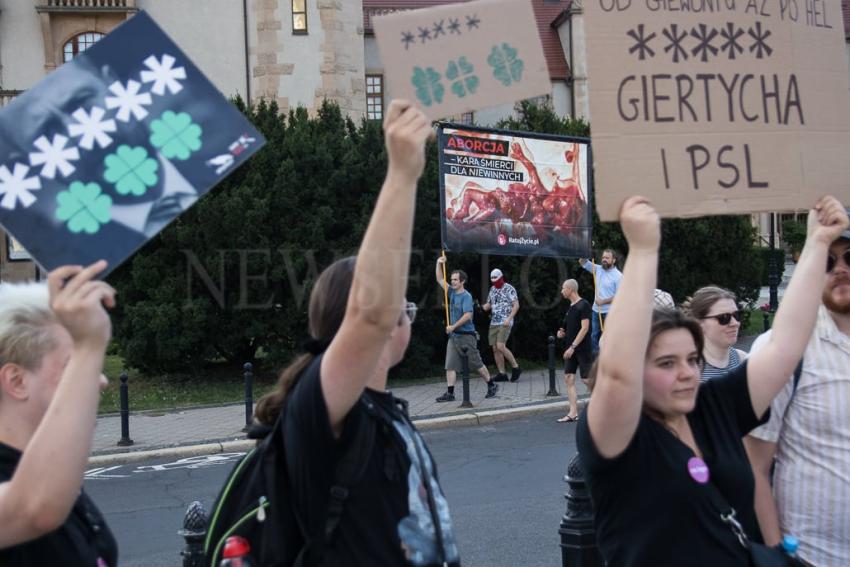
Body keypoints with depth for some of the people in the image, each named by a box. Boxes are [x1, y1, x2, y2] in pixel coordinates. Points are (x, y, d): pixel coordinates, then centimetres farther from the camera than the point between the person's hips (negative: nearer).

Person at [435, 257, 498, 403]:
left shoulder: (466, 296, -12)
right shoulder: (452, 292, 10)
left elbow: (467, 315, -21)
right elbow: (439, 280, 16)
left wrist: (453, 326, -17)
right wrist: (439, 264, 4)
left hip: (466, 336, -7)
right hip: (454, 336, 7)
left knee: (476, 364, 1)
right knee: (450, 365, 0)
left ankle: (492, 385, 16)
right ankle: (450, 393, -1)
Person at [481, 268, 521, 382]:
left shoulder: (509, 289, -6)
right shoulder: (492, 289, 15)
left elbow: (516, 305, -10)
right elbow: (489, 304, 21)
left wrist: (509, 318, -19)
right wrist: (482, 307, -1)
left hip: (505, 323, -7)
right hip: (494, 322, 7)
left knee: (500, 346, -18)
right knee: (495, 348, 3)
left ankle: (516, 367, -2)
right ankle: (502, 374, 8)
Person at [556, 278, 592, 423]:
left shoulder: (583, 305, -12)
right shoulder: (570, 307, 14)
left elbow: (584, 328, -18)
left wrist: (573, 347, -21)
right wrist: (562, 332, 5)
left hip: (583, 349, -8)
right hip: (571, 349, 8)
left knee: (587, 379, -6)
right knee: (568, 378, 1)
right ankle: (573, 413, 2)